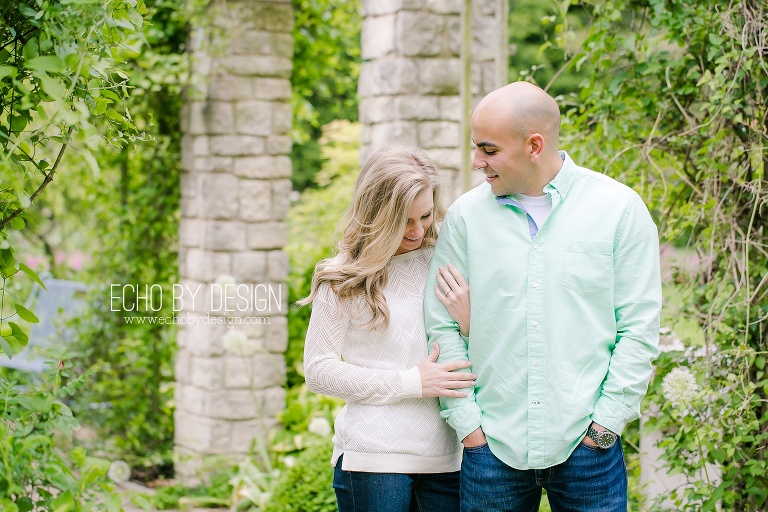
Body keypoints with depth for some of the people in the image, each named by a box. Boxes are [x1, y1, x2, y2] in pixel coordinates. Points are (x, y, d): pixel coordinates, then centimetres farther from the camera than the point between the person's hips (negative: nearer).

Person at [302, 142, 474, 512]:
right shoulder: (347, 277, -2)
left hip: (446, 455, 3)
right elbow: (318, 371, -4)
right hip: (373, 458, -3)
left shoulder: (445, 263, 5)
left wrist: (469, 321, -13)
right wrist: (412, 383, -10)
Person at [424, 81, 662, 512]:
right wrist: (466, 421, -2)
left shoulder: (619, 208, -2)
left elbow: (639, 327, -1)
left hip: (588, 444, -1)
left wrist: (606, 420, -5)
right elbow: (442, 325, 3)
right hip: (492, 445, 1)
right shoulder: (466, 214, 3)